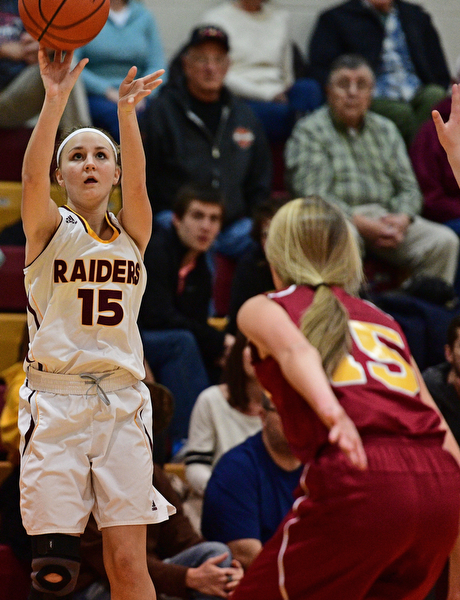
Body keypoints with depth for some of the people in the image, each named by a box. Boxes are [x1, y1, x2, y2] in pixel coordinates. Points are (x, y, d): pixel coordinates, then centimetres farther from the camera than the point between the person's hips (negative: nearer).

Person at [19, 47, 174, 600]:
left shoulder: (131, 234, 12)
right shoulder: (49, 229, 7)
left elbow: (137, 181, -8)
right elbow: (32, 175, -13)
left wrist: (126, 110, -25)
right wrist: (56, 99, -27)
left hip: (122, 403, 2)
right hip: (53, 401, -2)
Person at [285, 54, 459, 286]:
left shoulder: (386, 130, 20)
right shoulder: (308, 131, 2)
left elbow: (408, 187, 16)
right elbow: (313, 195, -9)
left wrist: (402, 219, -8)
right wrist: (363, 224, -18)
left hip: (386, 217, 5)